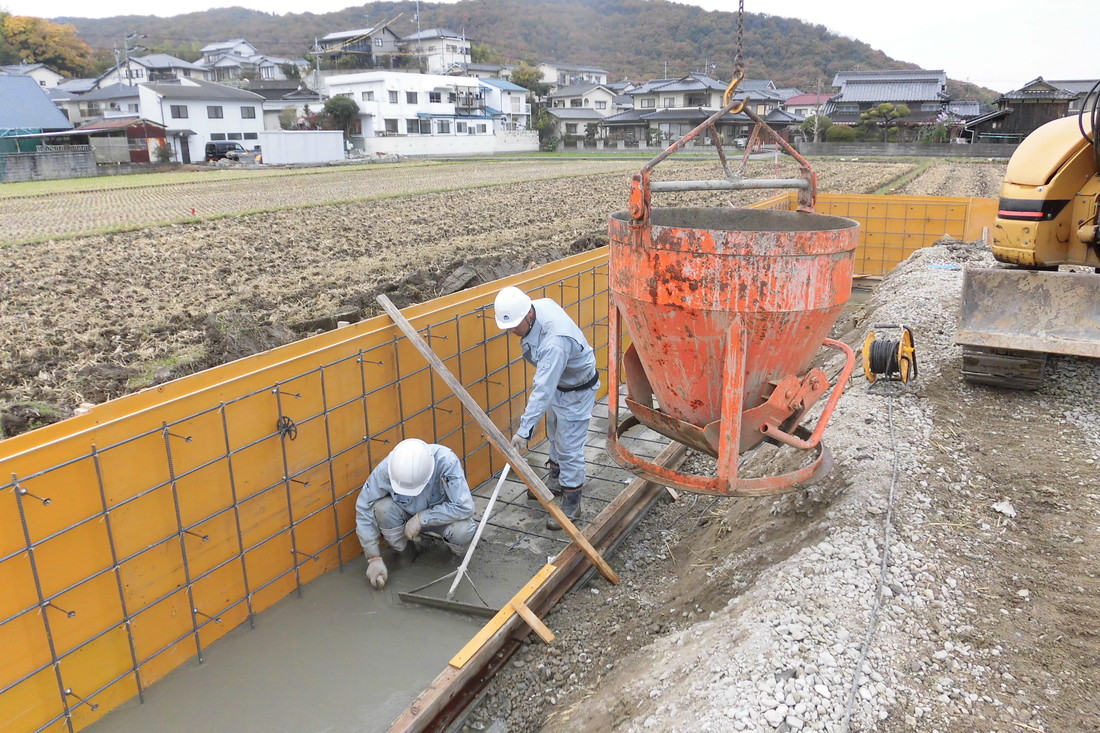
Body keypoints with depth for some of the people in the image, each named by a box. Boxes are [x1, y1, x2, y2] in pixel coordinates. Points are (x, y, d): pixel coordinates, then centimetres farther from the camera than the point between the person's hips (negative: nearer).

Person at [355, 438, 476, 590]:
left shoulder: (446, 461, -36)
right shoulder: (385, 469, -31)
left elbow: (465, 507, -34)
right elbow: (364, 509, -21)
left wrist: (421, 518, -32)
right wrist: (374, 558, -22)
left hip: (440, 514, -2)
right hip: (407, 515, 2)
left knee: (462, 530, -33)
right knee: (382, 508, -29)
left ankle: (459, 553, 3)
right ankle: (399, 554, -1)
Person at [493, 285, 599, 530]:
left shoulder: (555, 342, -42)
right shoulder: (539, 305, -16)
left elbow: (543, 390, -43)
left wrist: (525, 429, -42)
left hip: (576, 391, -9)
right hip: (557, 383, 9)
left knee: (568, 447, -1)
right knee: (554, 437, 25)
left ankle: (571, 503, 16)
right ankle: (556, 480, 46)